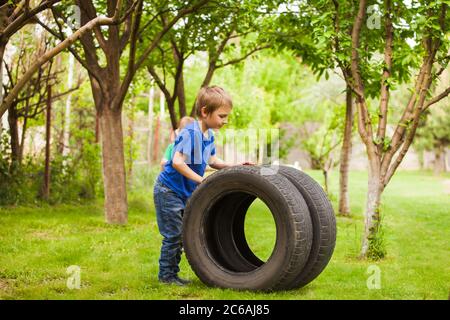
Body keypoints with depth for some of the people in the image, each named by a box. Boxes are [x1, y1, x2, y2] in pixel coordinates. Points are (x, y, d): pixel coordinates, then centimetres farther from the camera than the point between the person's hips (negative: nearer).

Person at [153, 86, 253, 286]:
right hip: (169, 191, -9)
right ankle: (166, 275, 7)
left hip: (184, 193, 9)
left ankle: (172, 273, 23)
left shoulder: (209, 135, 4)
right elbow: (177, 162, -31)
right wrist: (200, 179, -27)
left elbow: (212, 161, 13)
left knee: (181, 235, 14)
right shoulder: (190, 133, -24)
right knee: (173, 235, -4)